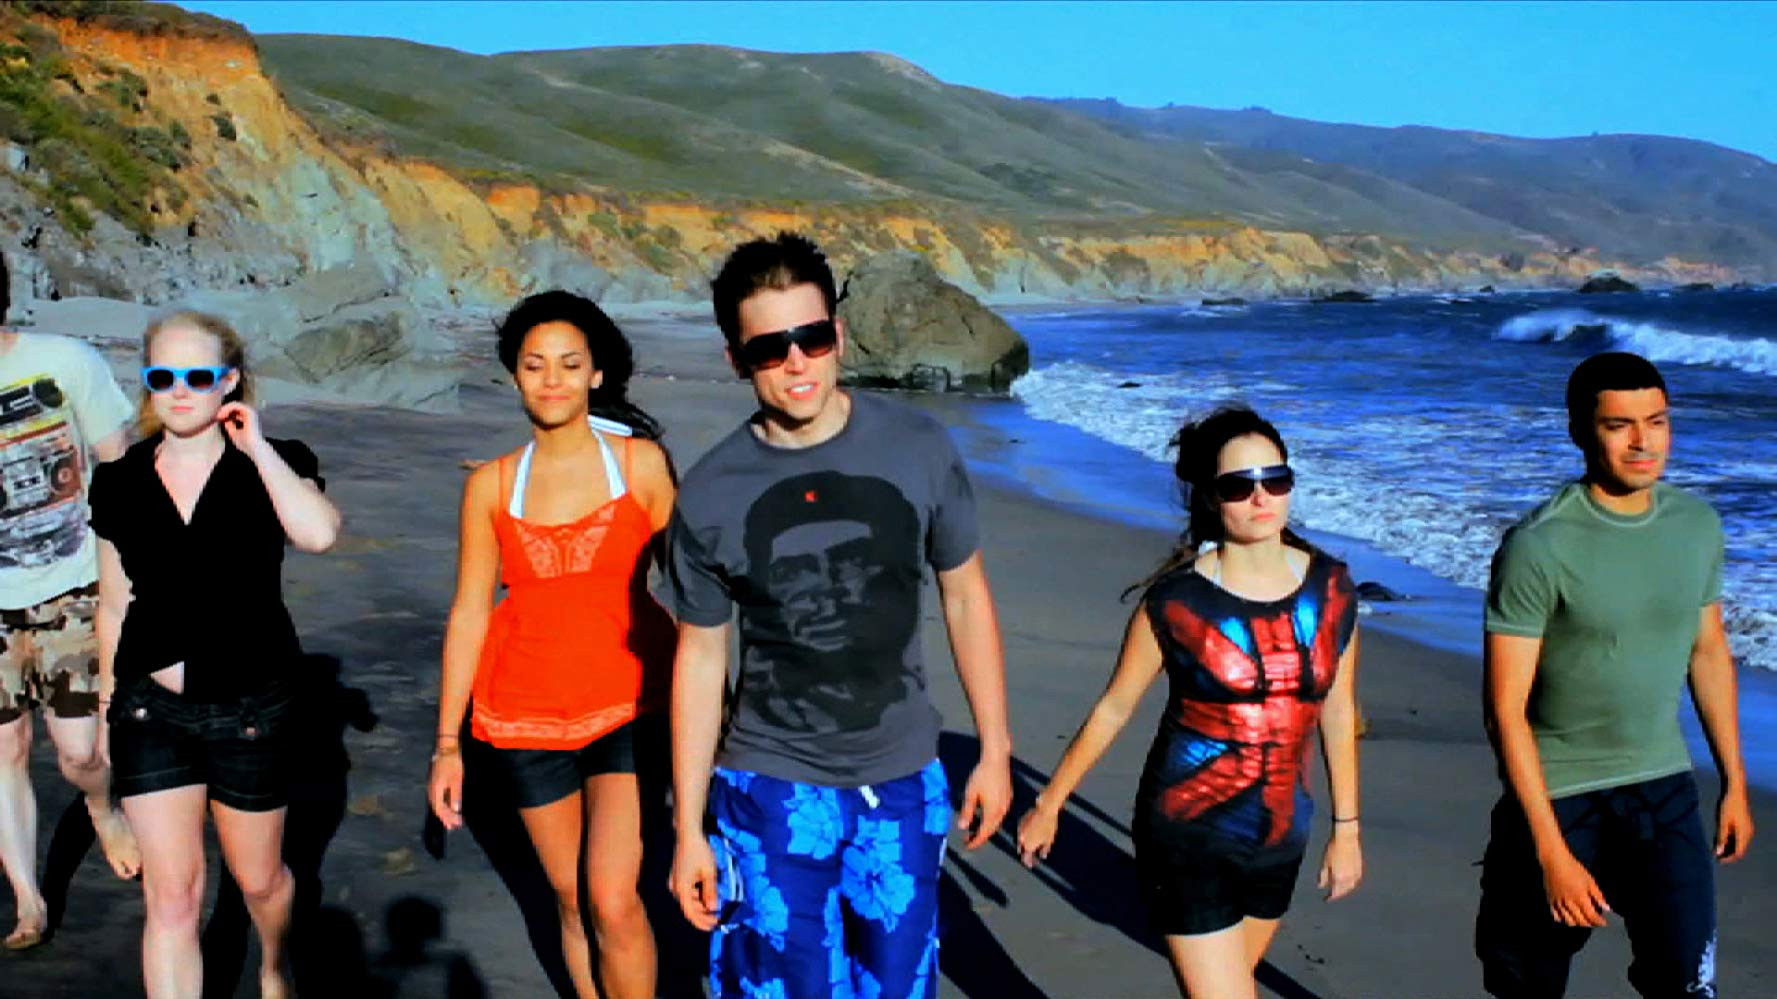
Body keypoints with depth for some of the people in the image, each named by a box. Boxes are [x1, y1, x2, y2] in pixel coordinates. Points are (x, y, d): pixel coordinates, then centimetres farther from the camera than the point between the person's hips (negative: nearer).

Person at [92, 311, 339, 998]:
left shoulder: (272, 465, -5)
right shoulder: (120, 483, 2)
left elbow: (318, 533, -27)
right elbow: (114, 606, 10)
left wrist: (258, 447, -20)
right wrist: (107, 699, 13)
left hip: (250, 709, -1)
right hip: (150, 710, 1)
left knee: (258, 878, 18)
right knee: (171, 895, -2)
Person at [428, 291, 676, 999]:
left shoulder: (641, 462, -3)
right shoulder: (491, 485, 1)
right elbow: (469, 613, 4)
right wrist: (447, 743, 3)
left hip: (629, 704, -2)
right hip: (527, 715, 2)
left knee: (614, 901, -13)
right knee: (573, 901, 12)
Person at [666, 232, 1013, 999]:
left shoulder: (919, 448, -9)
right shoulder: (708, 495, -11)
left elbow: (965, 597, 2)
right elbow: (699, 658, -2)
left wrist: (994, 749, 4)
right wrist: (688, 828, -1)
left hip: (905, 782, 1)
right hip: (773, 790, -1)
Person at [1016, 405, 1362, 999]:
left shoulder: (1330, 588, -2)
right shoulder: (1177, 600, -13)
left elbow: (1337, 710, 8)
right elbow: (1113, 709, -2)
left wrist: (1346, 827, 12)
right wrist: (1048, 806, 4)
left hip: (1279, 836, 4)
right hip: (1188, 835, -4)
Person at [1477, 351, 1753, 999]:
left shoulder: (1698, 525, -1)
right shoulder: (1539, 547, -19)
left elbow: (1709, 654, 13)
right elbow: (1507, 710, -17)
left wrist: (1735, 782, 15)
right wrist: (1553, 852, -18)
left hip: (1665, 790, 4)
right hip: (1558, 795, -4)